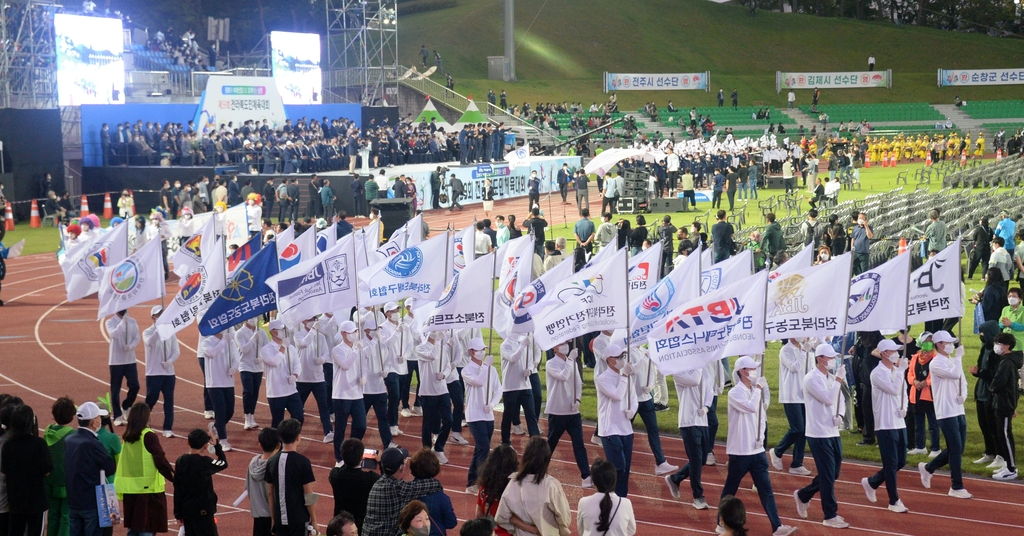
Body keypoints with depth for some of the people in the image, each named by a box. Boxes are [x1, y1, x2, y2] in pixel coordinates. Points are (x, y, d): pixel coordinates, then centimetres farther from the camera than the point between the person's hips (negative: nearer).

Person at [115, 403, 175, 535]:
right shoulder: (149, 437, -11)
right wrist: (175, 478, -14)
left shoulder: (127, 438, 8)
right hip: (149, 490, -6)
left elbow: (121, 465, 13)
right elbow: (161, 461, -16)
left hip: (129, 490, 6)